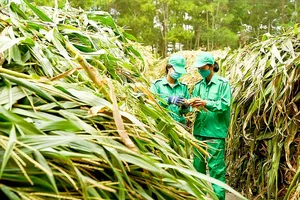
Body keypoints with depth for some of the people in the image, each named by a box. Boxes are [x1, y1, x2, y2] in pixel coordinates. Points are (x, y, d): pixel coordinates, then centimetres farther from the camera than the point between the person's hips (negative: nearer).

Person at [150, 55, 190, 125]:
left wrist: (185, 106, -8)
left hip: (179, 123, 3)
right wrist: (169, 100, -22)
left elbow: (186, 111, 14)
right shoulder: (157, 84, 3)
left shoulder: (183, 87, 12)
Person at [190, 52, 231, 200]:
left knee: (216, 168, -4)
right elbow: (194, 104, 8)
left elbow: (225, 105, -12)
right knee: (198, 166, 14)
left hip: (215, 132, -6)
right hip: (199, 130, 6)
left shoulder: (223, 83, -3)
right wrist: (192, 105, -15)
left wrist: (206, 103, -22)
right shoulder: (199, 85, 12)